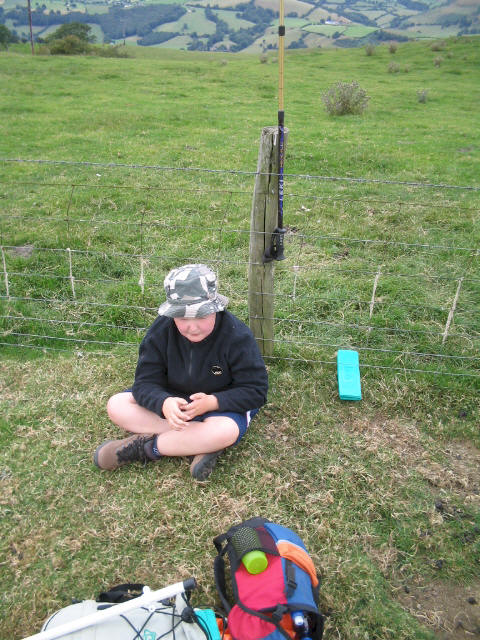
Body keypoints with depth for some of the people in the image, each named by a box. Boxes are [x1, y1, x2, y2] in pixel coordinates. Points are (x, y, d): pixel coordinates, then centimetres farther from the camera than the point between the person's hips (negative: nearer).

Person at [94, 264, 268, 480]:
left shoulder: (238, 336, -22)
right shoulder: (161, 330, -14)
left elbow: (256, 391, -19)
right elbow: (145, 382, -14)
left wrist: (212, 402, -34)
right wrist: (164, 403, -38)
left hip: (221, 406, -4)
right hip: (172, 400, 4)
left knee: (226, 431, -38)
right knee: (116, 405, -15)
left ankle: (144, 447, -20)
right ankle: (201, 443, -24)